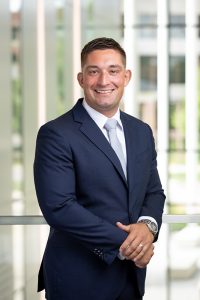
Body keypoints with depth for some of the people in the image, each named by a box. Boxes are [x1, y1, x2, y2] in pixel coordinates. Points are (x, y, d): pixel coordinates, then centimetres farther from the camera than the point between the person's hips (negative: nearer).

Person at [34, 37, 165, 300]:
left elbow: (154, 192, 12)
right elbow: (58, 207, -19)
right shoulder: (56, 135, -12)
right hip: (80, 279, -5)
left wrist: (148, 225, -10)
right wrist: (122, 241, -18)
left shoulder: (141, 132, 8)